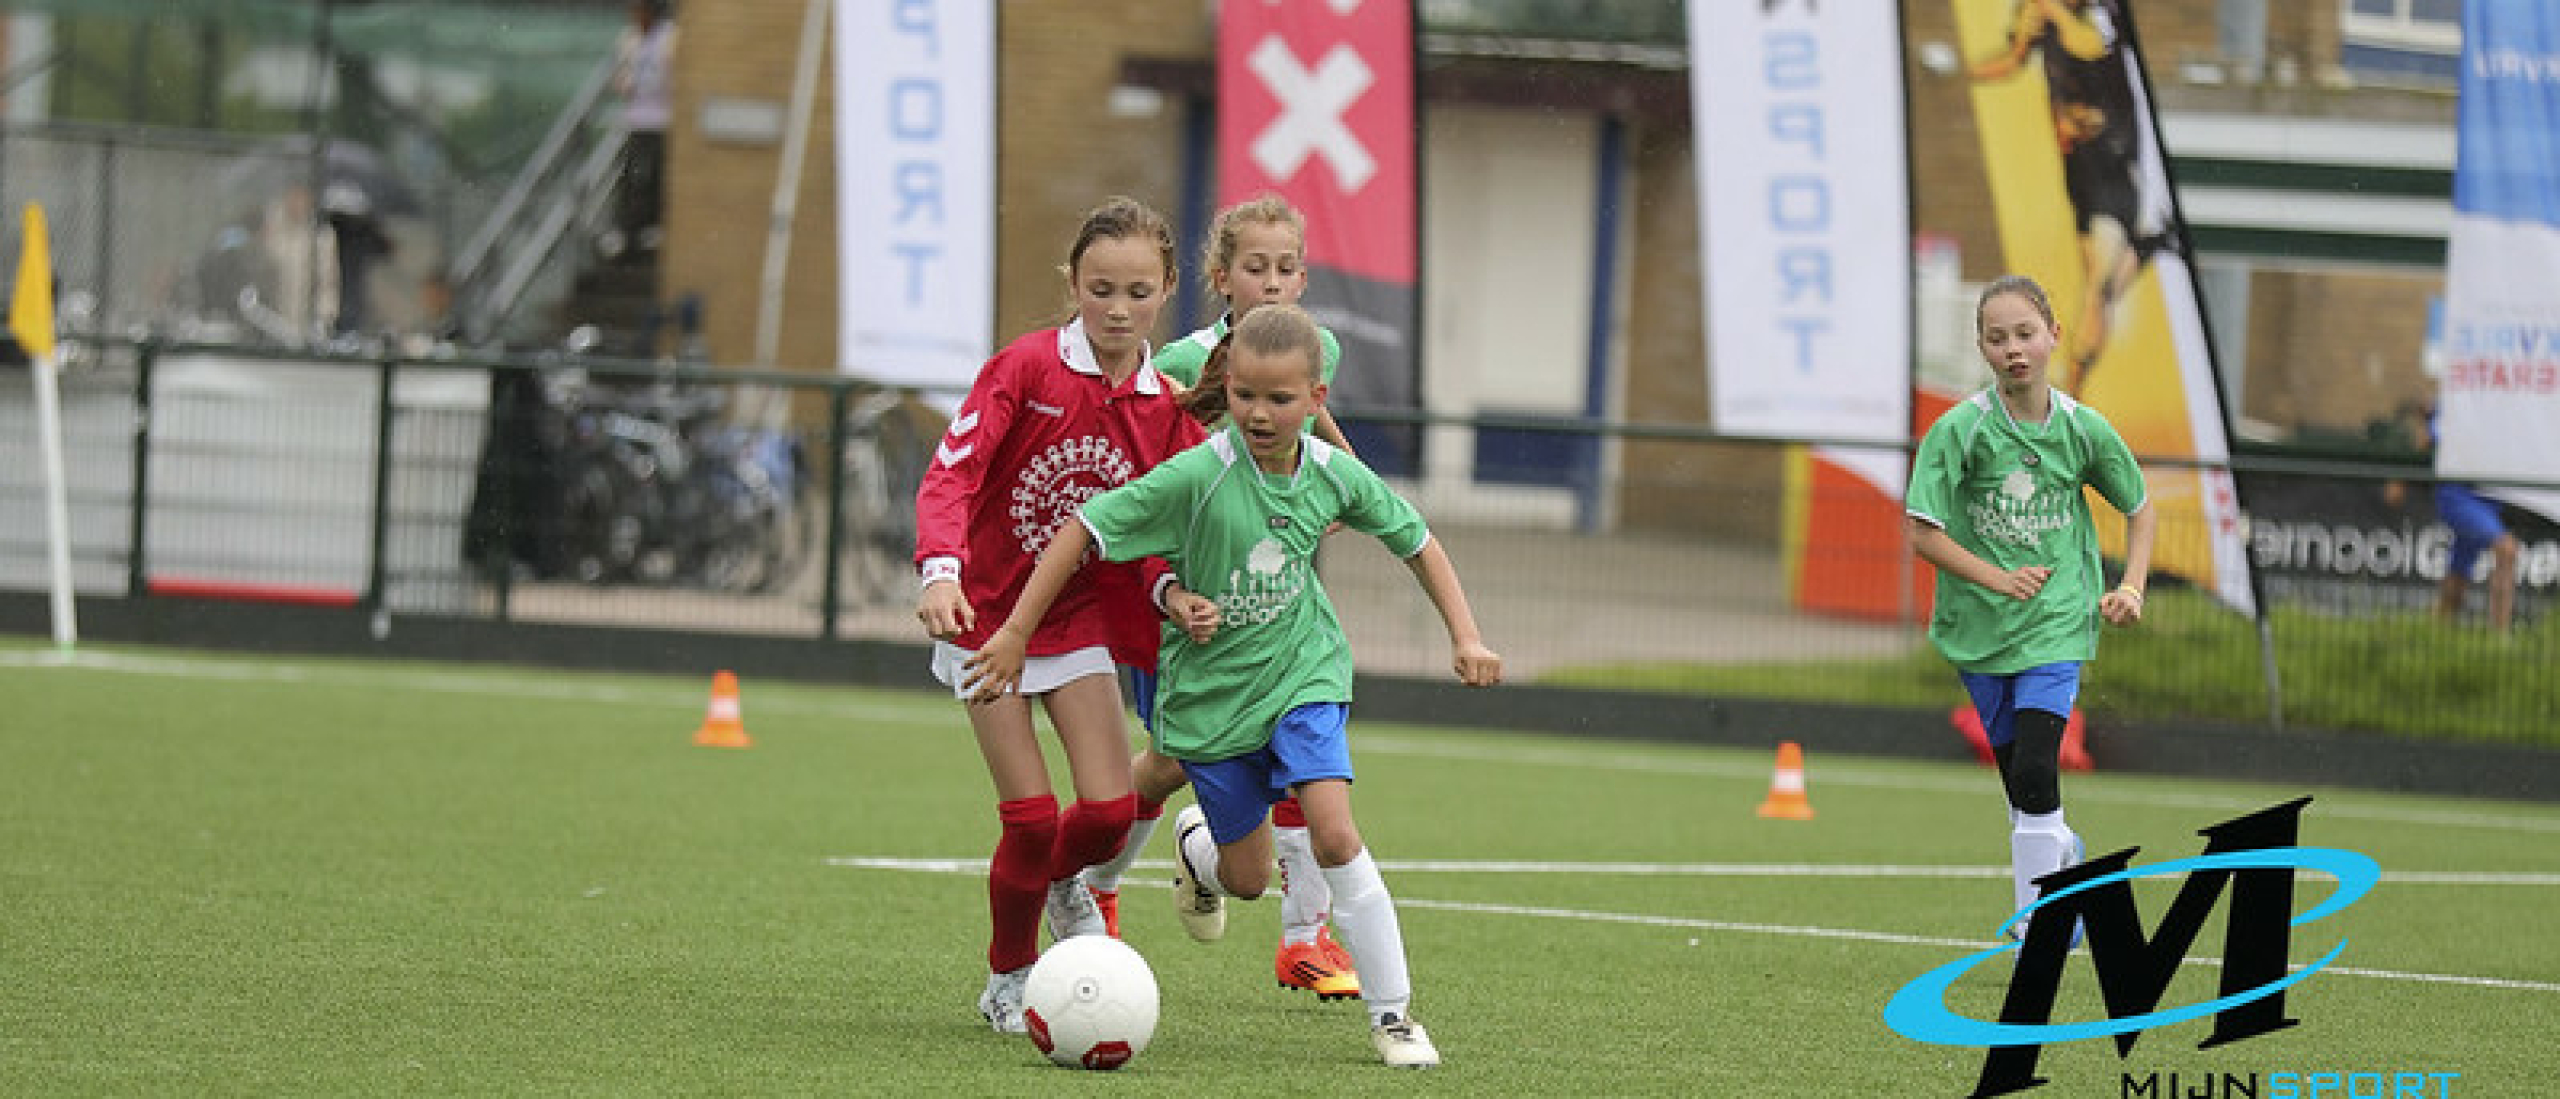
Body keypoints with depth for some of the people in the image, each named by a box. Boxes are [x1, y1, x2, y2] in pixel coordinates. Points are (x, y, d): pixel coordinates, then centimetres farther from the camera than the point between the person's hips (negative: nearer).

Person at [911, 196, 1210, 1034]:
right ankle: (1008, 981, 16)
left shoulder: (1167, 407, -3)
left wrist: (1172, 591, -19)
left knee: (1109, 810, -9)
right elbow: (951, 472, -23)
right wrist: (942, 570, -39)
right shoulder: (1025, 368, -15)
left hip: (1080, 620, 3)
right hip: (988, 618, -3)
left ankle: (1063, 881, 29)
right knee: (1030, 816, -8)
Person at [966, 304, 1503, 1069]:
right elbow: (1084, 530, -18)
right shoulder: (1197, 476, -23)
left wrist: (1466, 636, 1)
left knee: (1334, 832, -19)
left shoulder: (1336, 476, -10)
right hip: (1210, 690, -1)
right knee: (1247, 879, 9)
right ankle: (1195, 842, 48)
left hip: (1302, 671, 1)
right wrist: (1015, 633, -19)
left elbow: (1416, 541, 8)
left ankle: (1392, 1014, -9)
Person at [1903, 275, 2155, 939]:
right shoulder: (1959, 430, -10)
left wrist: (2132, 587, -2)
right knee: (2019, 781, 9)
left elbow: (2141, 509, 12)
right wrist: (1999, 578, -21)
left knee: (2034, 772, -16)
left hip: (2057, 622, -1)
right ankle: (2061, 853, 41)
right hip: (1978, 626, 1)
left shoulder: (2083, 429, -4)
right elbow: (1924, 533, -10)